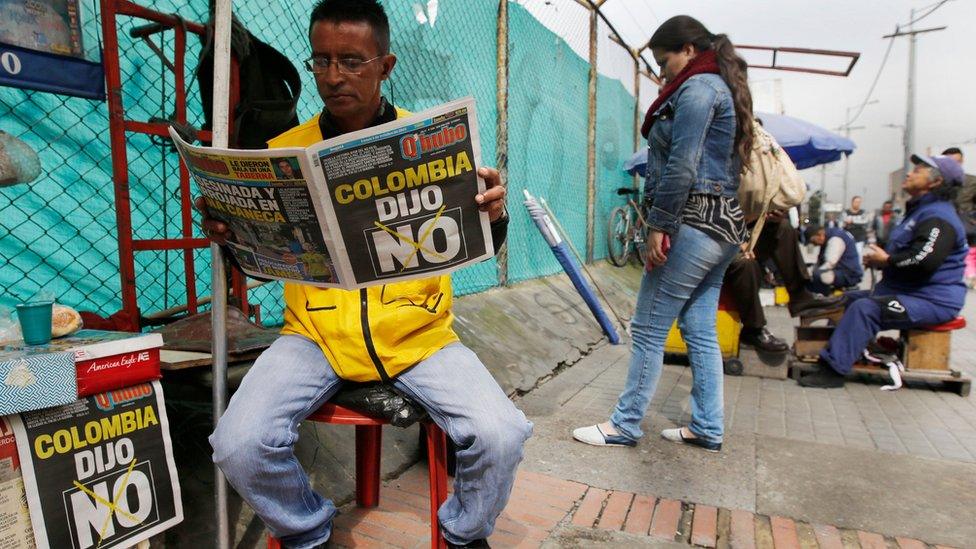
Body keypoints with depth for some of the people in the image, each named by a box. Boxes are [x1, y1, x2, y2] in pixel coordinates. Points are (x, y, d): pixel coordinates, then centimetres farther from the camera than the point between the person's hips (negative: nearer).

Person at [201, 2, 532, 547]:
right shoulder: (284, 150, 6)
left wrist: (493, 214, -19)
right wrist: (232, 238, -8)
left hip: (418, 333, -1)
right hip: (317, 333, 2)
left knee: (501, 437, -20)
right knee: (240, 445, -21)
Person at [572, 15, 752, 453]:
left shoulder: (697, 87, -7)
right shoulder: (725, 89, 23)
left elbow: (682, 167, -18)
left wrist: (659, 225, -17)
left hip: (693, 224, -10)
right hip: (723, 225, 10)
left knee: (648, 328, -4)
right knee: (701, 331, 12)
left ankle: (624, 426, 6)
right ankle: (708, 429, 20)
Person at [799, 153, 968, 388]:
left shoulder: (938, 217, -16)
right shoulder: (921, 211, 20)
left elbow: (923, 260, -31)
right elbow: (905, 253, 26)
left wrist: (886, 260, -14)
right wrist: (880, 257, 5)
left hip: (932, 300, -12)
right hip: (906, 290, 12)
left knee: (865, 308, -29)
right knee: (851, 298, 16)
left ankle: (833, 369, -31)